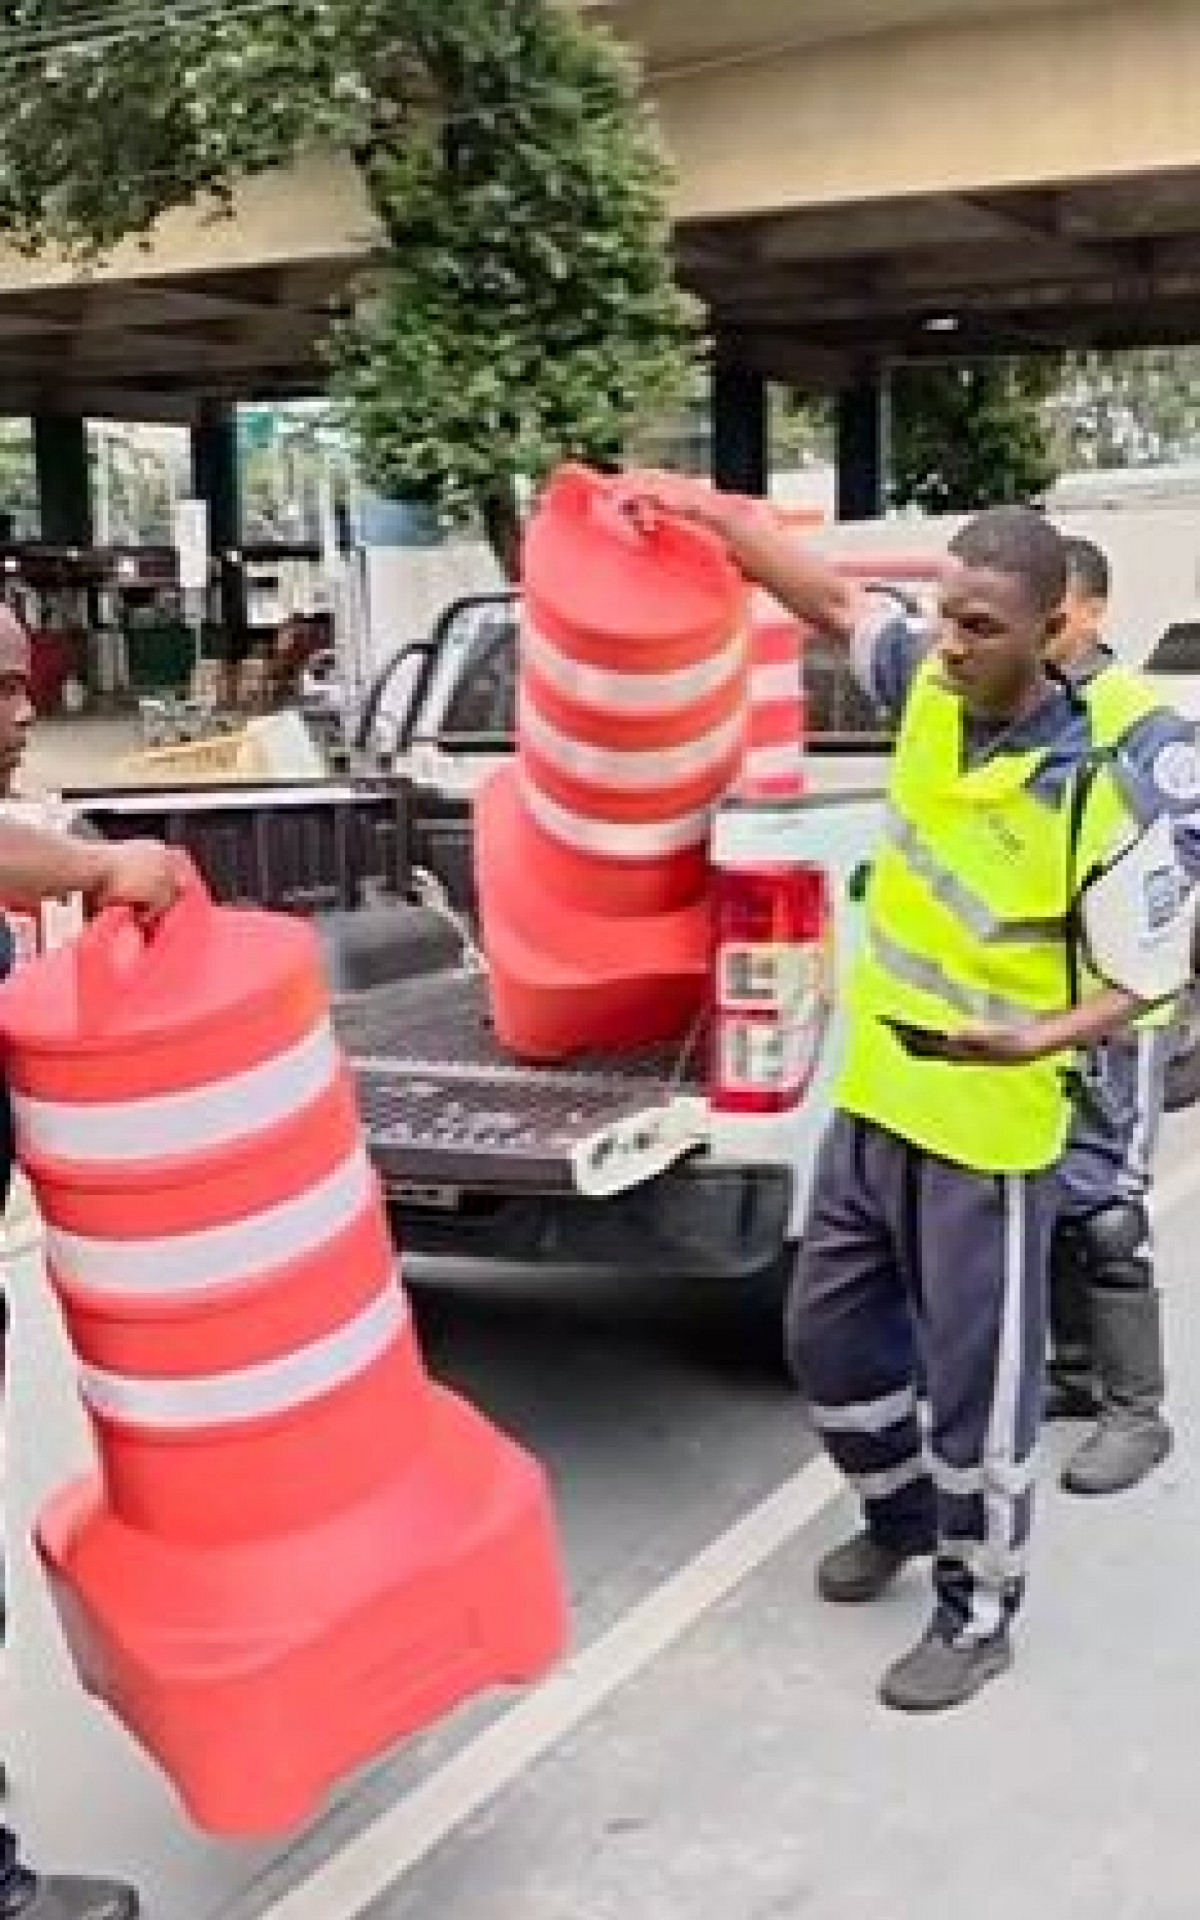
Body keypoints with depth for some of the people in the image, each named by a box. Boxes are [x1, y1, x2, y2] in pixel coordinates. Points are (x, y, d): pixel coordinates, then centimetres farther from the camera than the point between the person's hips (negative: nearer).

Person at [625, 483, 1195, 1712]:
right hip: (873, 1098, 7)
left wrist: (1044, 1038, -31)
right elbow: (834, 601, 10)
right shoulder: (927, 686, -4)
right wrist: (702, 511, 4)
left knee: (976, 1382, 6)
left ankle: (976, 1617, 26)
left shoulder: (1100, 790, -21)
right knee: (828, 1336, 20)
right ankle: (901, 1517, 45)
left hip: (986, 1131, -7)